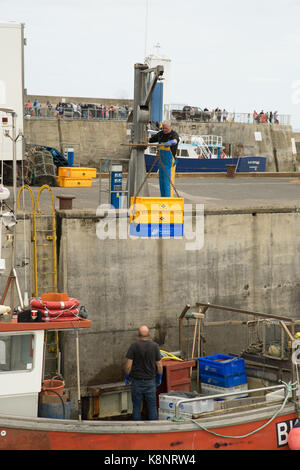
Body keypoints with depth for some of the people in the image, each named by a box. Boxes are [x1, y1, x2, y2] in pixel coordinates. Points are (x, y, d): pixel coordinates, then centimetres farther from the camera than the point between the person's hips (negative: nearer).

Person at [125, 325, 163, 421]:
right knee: (152, 406, 8)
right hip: (150, 381, 1)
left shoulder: (134, 346, -10)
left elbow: (128, 365, -11)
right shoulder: (155, 346, -4)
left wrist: (127, 377, 4)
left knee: (136, 407, 7)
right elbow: (159, 365, -1)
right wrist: (159, 378, 13)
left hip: (137, 381, -1)